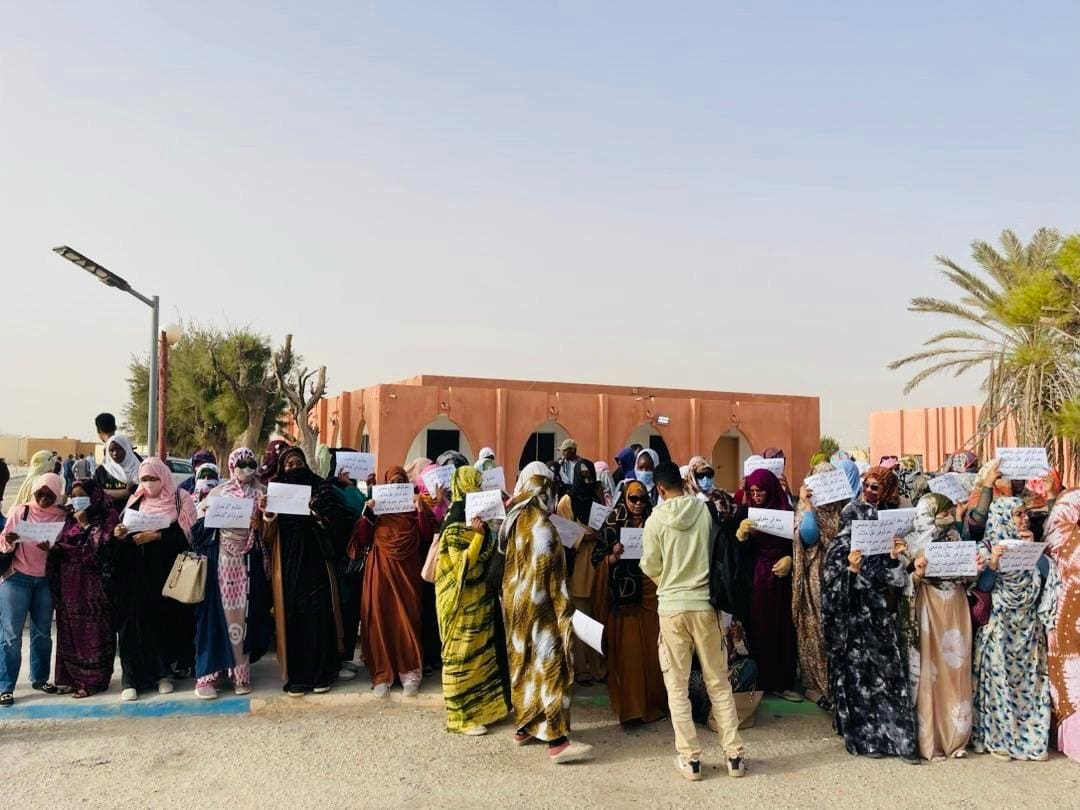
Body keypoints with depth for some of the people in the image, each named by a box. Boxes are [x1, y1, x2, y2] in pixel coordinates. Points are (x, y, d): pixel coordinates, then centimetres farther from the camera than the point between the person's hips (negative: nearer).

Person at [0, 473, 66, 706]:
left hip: (46, 580, 2)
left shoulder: (62, 516, 0)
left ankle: (39, 677, 23)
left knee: (43, 632, 9)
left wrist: (52, 549, -21)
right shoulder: (20, 511, -2)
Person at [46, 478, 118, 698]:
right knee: (69, 631, 7)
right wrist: (52, 547, -5)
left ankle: (93, 680, 2)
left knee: (94, 631, -3)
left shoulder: (108, 517, -2)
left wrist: (85, 525, -8)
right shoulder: (71, 519, 16)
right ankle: (72, 677, 15)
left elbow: (102, 546, -12)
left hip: (94, 584, -6)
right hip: (70, 585, 6)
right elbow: (61, 547, 15)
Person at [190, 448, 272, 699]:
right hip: (222, 559, -1)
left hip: (249, 560, 1)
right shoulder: (218, 491, 8)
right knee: (218, 611, -5)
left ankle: (240, 672, 9)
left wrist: (260, 524, -7)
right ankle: (209, 673, -1)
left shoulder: (262, 493, 10)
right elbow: (201, 521, 7)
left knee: (244, 613, 1)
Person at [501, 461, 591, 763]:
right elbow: (550, 574, -17)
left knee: (524, 663, 16)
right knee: (549, 666, -7)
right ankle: (556, 741, -6)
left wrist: (511, 598, 19)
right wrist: (565, 611, -12)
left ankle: (524, 727, 25)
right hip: (538, 606, -9)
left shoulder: (512, 519, 7)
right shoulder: (540, 524, -18)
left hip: (515, 601, 9)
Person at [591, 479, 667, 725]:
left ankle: (654, 702, 16)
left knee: (651, 649, 2)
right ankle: (629, 706, 5)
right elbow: (597, 559, 2)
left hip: (650, 592, 2)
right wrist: (613, 557, -17)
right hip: (623, 594, -1)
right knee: (626, 651, -2)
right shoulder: (612, 525, 3)